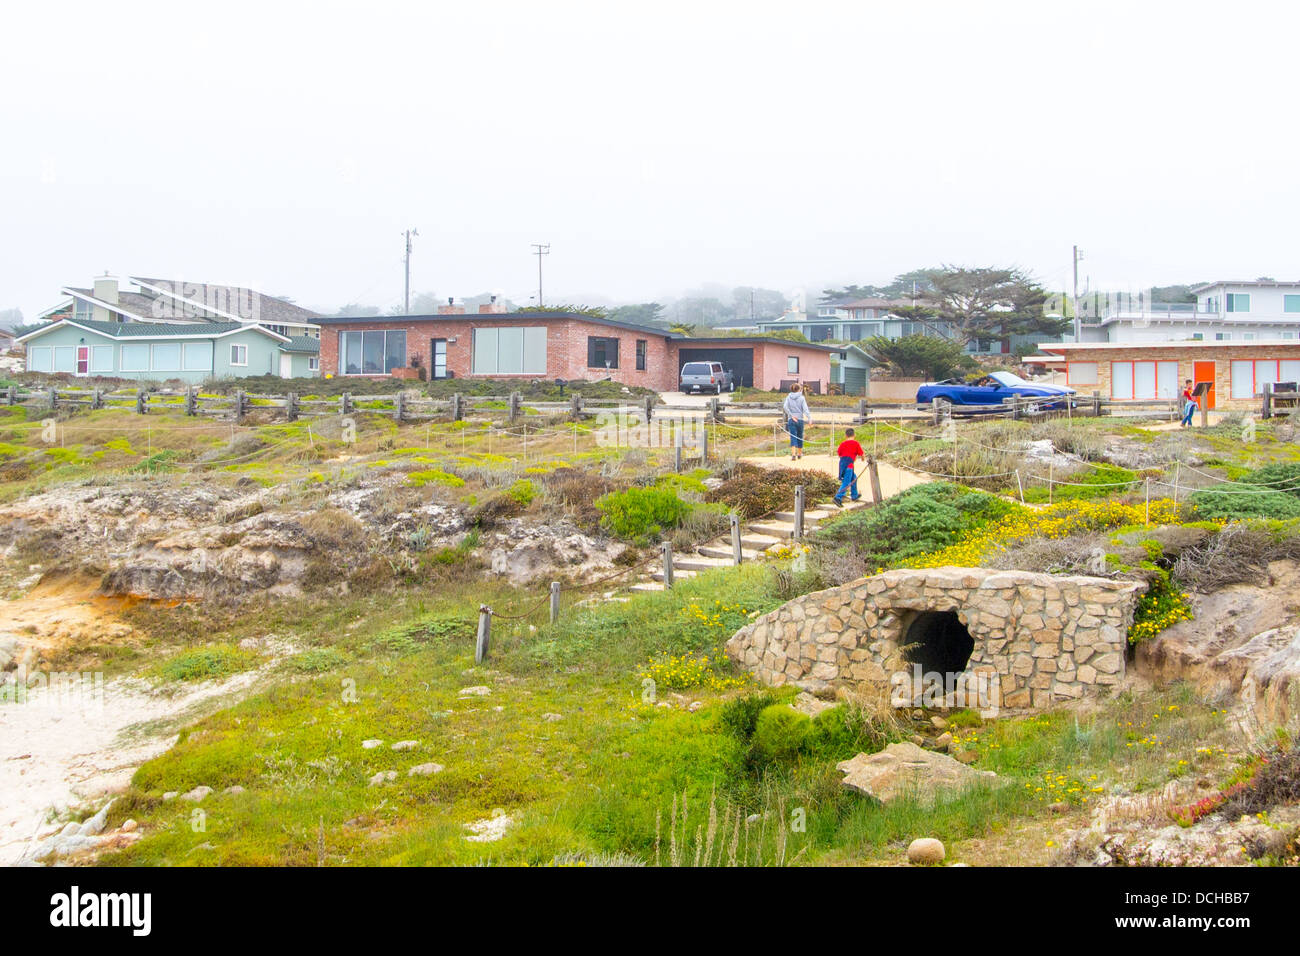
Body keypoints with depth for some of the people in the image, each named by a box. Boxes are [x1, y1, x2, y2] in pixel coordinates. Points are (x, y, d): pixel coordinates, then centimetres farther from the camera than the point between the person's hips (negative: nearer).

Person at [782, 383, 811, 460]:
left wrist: (791, 415, -9)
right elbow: (805, 409, -11)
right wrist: (809, 418, -14)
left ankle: (793, 454, -21)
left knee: (793, 437, -3)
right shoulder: (801, 398, -3)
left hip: (791, 420, 1)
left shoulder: (788, 397, 3)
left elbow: (785, 406, -10)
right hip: (800, 420, -1)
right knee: (800, 437, 15)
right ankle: (799, 454, 29)